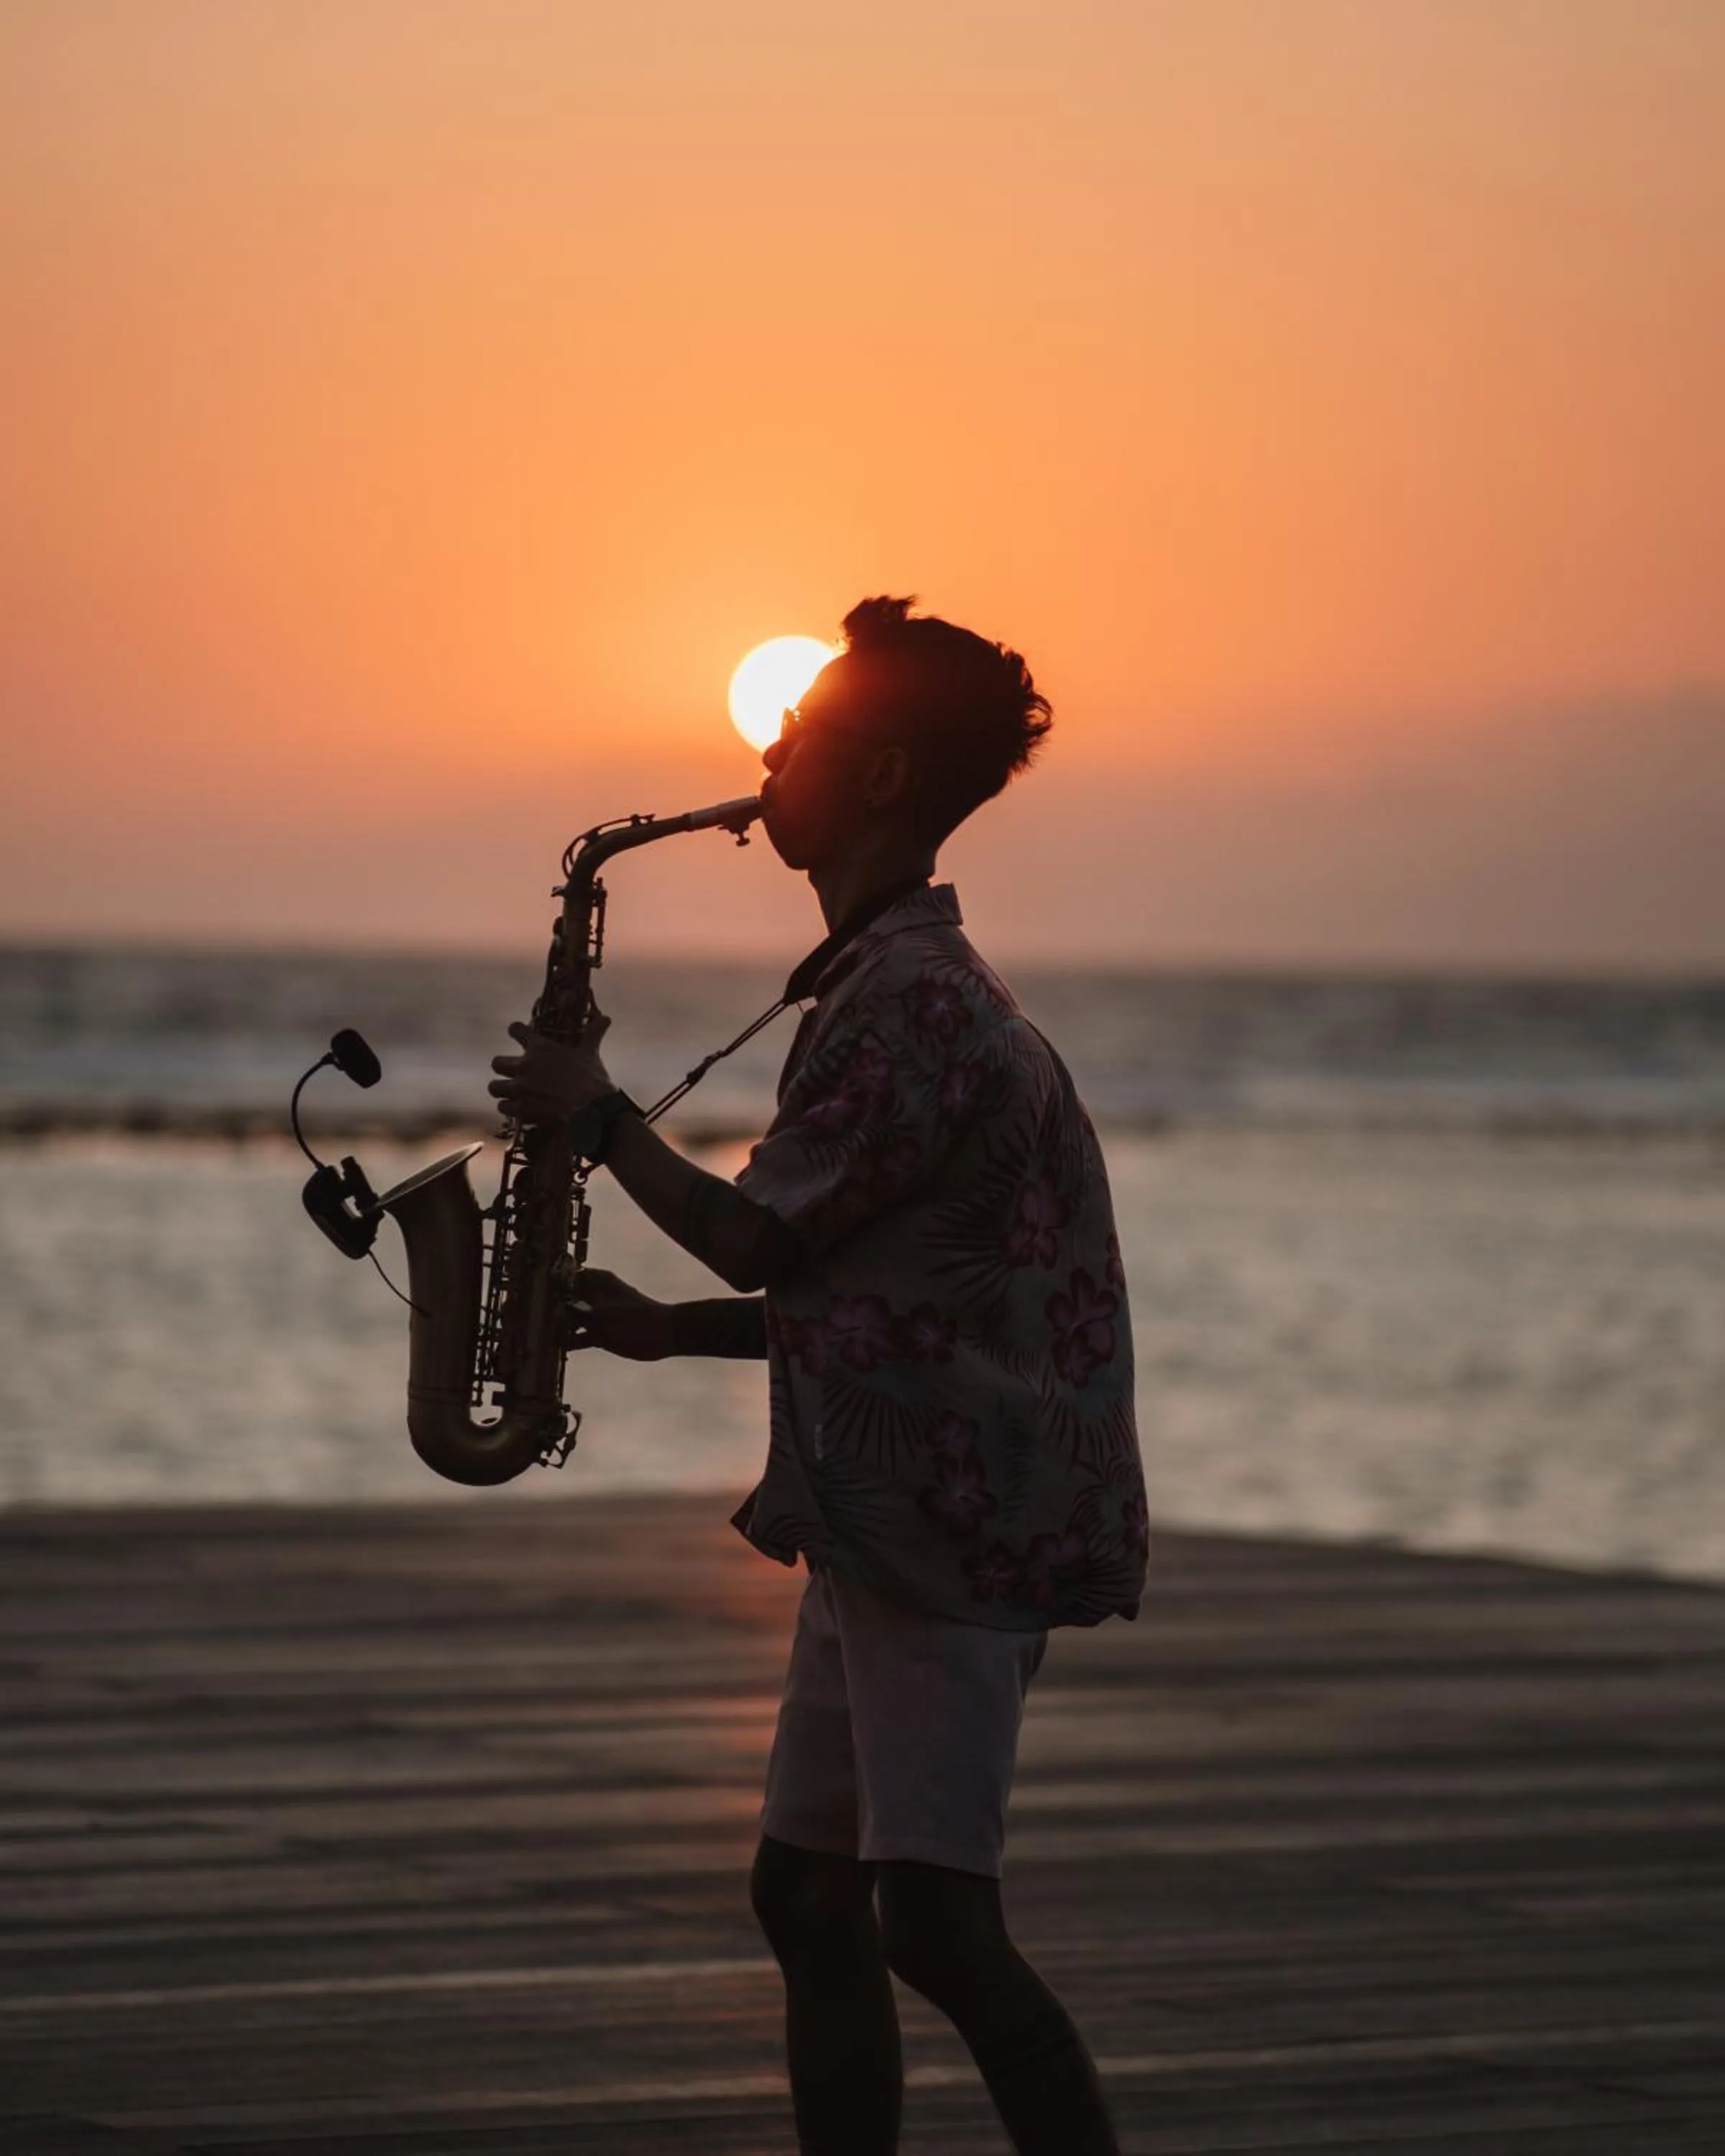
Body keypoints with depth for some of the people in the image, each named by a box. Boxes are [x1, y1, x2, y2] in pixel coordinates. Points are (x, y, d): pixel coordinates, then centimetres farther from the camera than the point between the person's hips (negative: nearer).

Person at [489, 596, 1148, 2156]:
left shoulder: (916, 1000, -16)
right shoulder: (882, 981, 18)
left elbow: (761, 1236, -14)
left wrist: (595, 1113, -2)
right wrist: (670, 1330, 13)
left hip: (952, 1519, -11)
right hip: (885, 1515, 11)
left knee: (937, 1925, -14)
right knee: (809, 1902, 11)